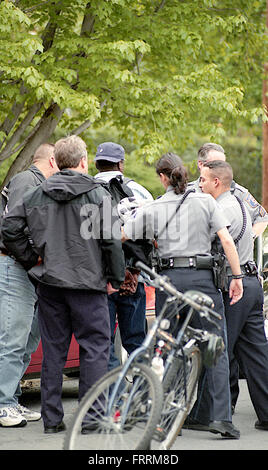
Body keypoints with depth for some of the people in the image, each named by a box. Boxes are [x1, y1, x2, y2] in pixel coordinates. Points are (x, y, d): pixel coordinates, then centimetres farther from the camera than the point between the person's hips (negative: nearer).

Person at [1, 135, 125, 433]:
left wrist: (31, 260, 9)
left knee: (53, 351, 10)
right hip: (87, 284, -4)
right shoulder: (97, 195, -6)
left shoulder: (38, 195, 5)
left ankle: (51, 418, 12)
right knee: (95, 347, 3)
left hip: (49, 283, 4)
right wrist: (115, 278, 1)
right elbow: (112, 240, -10)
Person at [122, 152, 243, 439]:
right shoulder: (205, 201, 3)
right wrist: (237, 277, 1)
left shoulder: (151, 210, 5)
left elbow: (120, 237, 5)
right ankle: (219, 416, -10)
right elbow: (227, 241, -3)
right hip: (203, 277, -1)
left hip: (169, 278, 1)